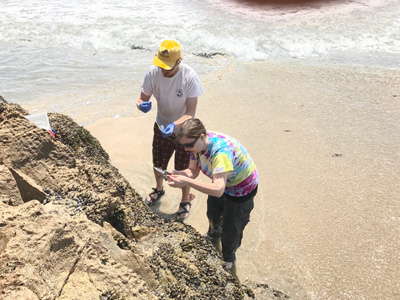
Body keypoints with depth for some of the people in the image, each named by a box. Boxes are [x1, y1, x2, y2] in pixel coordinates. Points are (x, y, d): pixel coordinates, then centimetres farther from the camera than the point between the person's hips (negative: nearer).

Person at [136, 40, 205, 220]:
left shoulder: (190, 77, -30)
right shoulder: (153, 72, -19)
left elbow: (190, 113, -28)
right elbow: (142, 98, -10)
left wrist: (174, 125, -46)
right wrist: (142, 105, -35)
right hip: (161, 126, 4)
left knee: (183, 169, 12)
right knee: (158, 164, 22)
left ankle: (185, 201, 40)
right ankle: (159, 189, 54)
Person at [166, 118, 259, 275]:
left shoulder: (221, 151, -45)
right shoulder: (198, 143, -21)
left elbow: (218, 190, -50)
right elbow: (193, 171, -13)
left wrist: (187, 182, -55)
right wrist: (178, 174, -35)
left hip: (242, 188, -7)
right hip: (221, 182, 7)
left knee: (231, 228, 7)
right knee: (213, 213, 28)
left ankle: (228, 259, 39)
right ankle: (214, 234, 64)